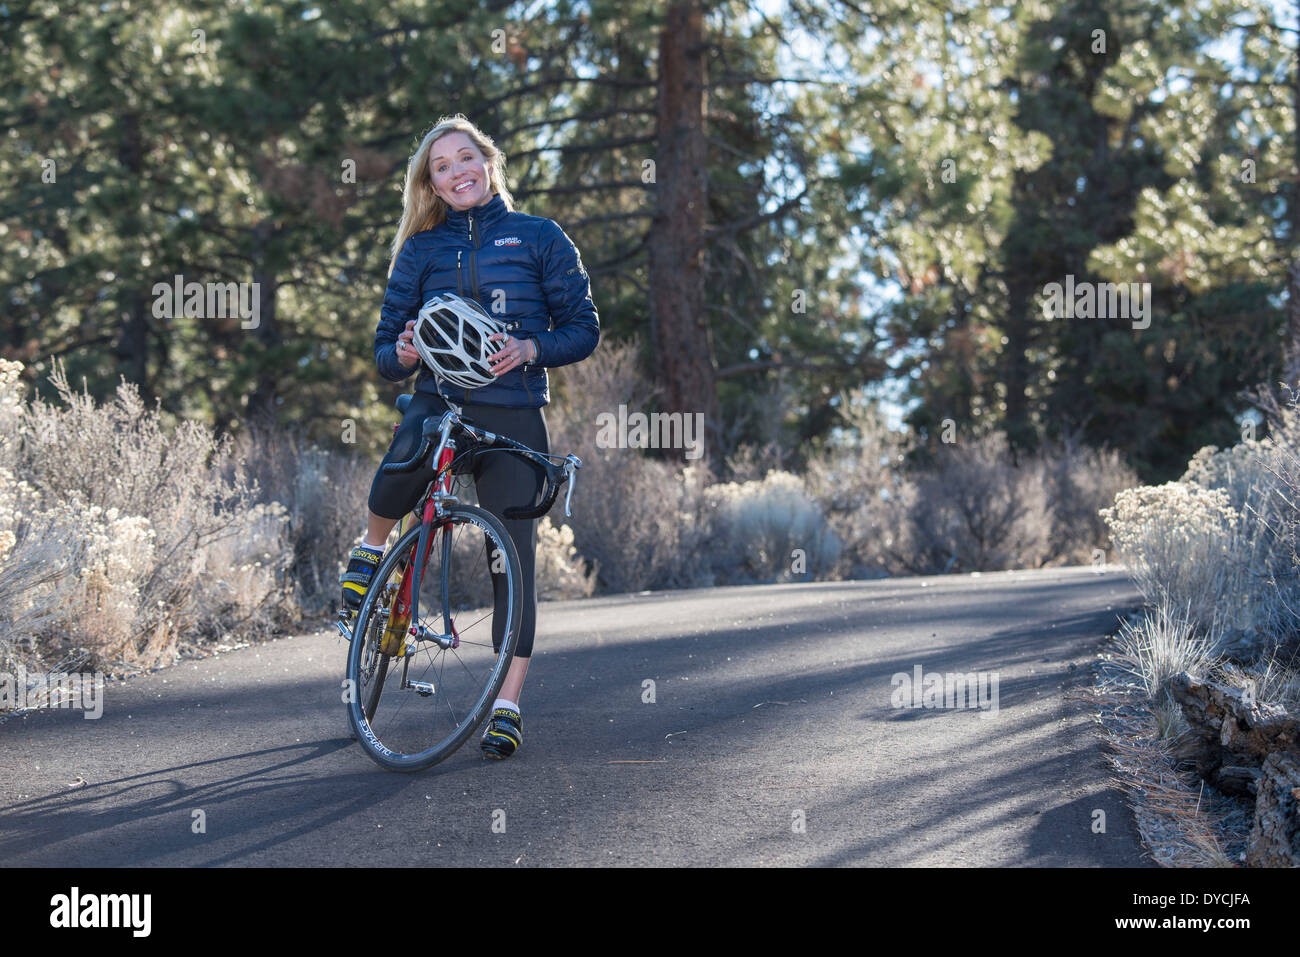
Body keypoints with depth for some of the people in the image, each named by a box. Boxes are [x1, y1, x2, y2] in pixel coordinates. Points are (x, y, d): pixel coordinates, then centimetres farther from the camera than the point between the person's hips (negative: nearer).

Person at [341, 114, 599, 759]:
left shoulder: (539, 238, 6)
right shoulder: (420, 251, 12)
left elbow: (583, 328, 4)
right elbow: (385, 352, 13)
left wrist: (531, 348, -16)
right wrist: (402, 353, -12)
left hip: (513, 415, -1)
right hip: (438, 402, 1)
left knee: (515, 558, -6)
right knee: (403, 463, -34)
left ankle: (507, 705, 3)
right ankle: (372, 547, 0)